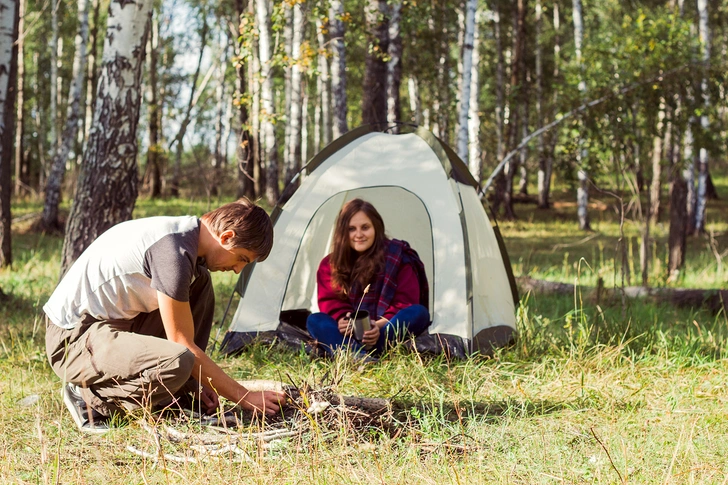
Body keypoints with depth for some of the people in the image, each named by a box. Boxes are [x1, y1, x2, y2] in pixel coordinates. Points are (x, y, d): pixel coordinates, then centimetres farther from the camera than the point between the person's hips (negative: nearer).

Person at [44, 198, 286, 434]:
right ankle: (89, 398, -9)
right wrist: (244, 397, -12)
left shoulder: (182, 231, 7)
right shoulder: (172, 250, -23)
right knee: (177, 362, -33)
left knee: (200, 281, 9)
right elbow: (182, 344, -18)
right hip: (73, 340, -10)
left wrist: (196, 384, 13)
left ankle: (174, 397, 9)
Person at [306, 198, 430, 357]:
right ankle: (356, 355, -55)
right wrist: (341, 318, -21)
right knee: (314, 320, -24)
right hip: (349, 335, 2)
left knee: (419, 313, -29)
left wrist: (382, 326, -25)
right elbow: (330, 301, 3)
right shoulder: (330, 265, 9)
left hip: (387, 333, -1)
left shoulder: (397, 257, 1)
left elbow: (404, 304, -6)